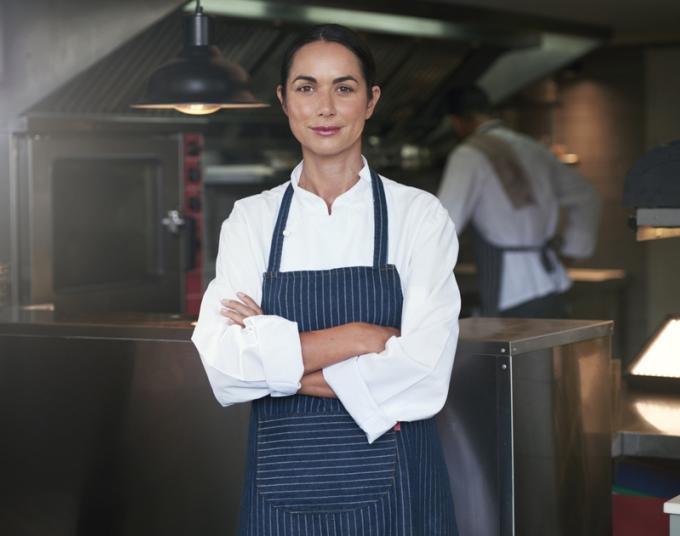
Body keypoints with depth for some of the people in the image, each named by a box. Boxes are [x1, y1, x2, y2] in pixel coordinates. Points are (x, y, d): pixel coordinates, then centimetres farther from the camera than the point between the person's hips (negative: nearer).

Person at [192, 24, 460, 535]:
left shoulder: (419, 215, -4)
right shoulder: (251, 219, 1)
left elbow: (423, 375, -15)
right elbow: (224, 366, -12)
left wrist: (278, 361, -14)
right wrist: (359, 337, -18)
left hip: (392, 487, -1)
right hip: (285, 486, 2)